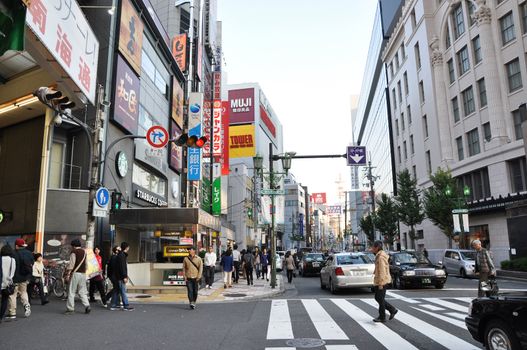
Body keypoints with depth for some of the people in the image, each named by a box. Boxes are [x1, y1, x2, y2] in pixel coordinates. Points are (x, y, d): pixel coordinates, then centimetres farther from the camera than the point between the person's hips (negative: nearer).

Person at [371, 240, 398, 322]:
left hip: (381, 281, -10)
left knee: (380, 299, 0)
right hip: (378, 281, 10)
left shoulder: (380, 257, -19)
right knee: (377, 298, 15)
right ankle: (392, 310, 20)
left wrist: (380, 284, -21)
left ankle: (382, 317, 11)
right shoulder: (379, 255, 12)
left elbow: (382, 271, -22)